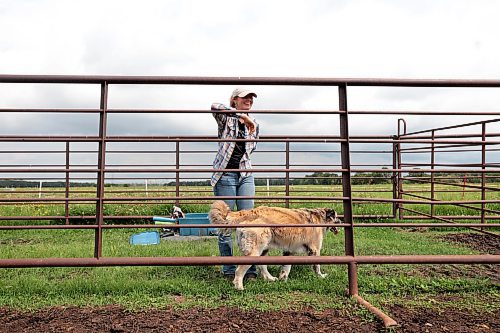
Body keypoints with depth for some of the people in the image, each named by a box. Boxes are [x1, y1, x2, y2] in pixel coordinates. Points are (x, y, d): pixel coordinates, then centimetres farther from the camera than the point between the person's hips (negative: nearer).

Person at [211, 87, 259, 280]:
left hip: (245, 175, 5)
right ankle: (229, 270, 8)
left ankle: (250, 269, 5)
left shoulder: (253, 124, 18)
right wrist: (240, 114, -20)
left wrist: (252, 129, 5)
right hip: (225, 175, -4)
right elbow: (215, 107, -21)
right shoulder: (226, 118, 1)